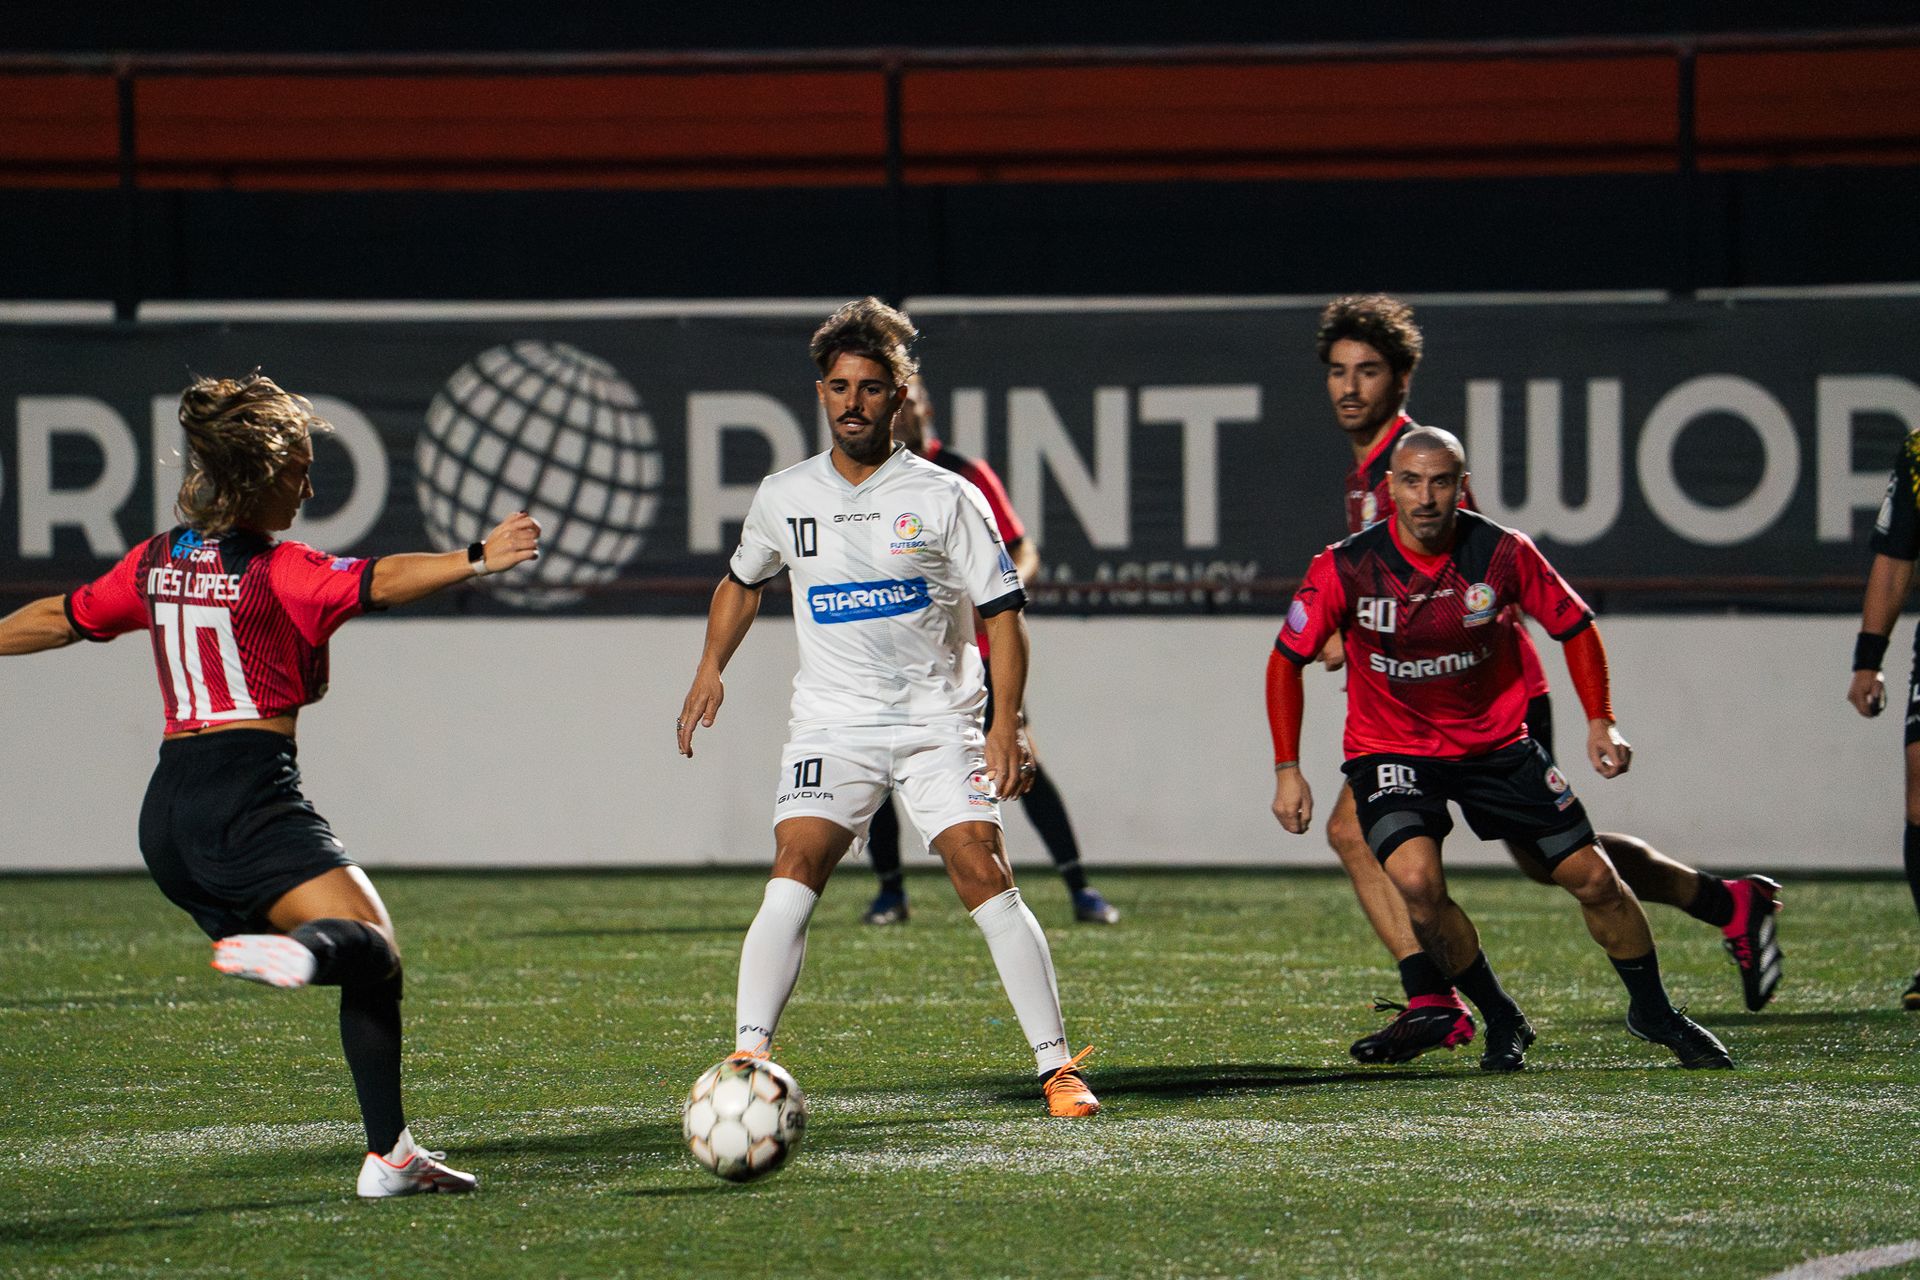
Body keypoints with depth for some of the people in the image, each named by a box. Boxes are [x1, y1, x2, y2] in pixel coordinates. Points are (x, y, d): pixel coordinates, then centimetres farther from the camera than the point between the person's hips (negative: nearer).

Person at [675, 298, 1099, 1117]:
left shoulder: (946, 499, -4)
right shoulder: (784, 498, 6)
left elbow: (1002, 613, -2)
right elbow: (743, 581, 26)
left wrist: (1007, 727, -11)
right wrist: (711, 668, 12)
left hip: (938, 720, -2)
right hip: (830, 723, 2)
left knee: (984, 876, -14)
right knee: (793, 873, -19)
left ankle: (1057, 1067, -7)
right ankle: (747, 1060, -20)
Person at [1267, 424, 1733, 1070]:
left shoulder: (1503, 553, -13)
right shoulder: (1346, 568, -16)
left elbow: (1575, 627, 2)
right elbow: (1287, 659, -5)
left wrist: (1601, 721, -8)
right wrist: (1287, 769, -8)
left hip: (1497, 743, 2)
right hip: (1390, 749, -2)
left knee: (1594, 879, 1)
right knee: (1418, 882, -27)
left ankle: (1654, 1012, 27)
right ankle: (1501, 1021, -4)